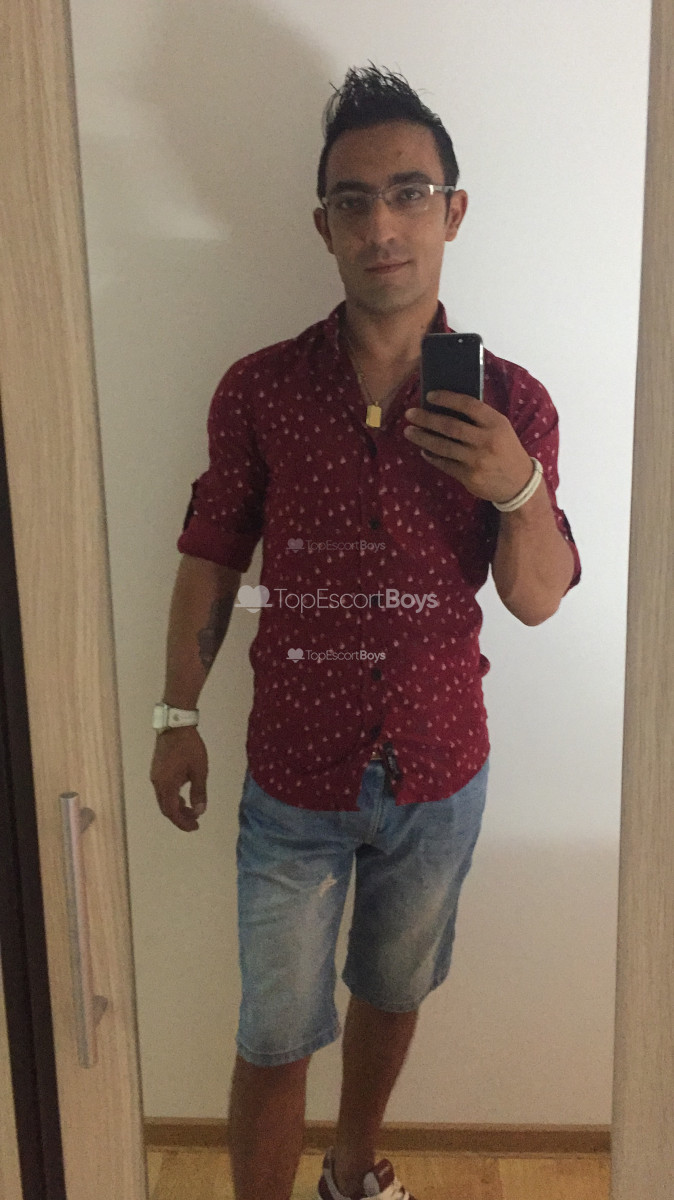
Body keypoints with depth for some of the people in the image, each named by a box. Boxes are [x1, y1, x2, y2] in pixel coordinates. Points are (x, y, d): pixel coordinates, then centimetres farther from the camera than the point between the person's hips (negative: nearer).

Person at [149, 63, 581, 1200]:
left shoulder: (509, 402, -6)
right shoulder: (257, 390, -8)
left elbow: (537, 598, -5)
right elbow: (211, 558, 1)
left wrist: (521, 487, -24)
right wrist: (178, 716, 0)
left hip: (439, 776, 2)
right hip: (293, 780, -1)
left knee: (390, 994, 24)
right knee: (275, 1037, 10)